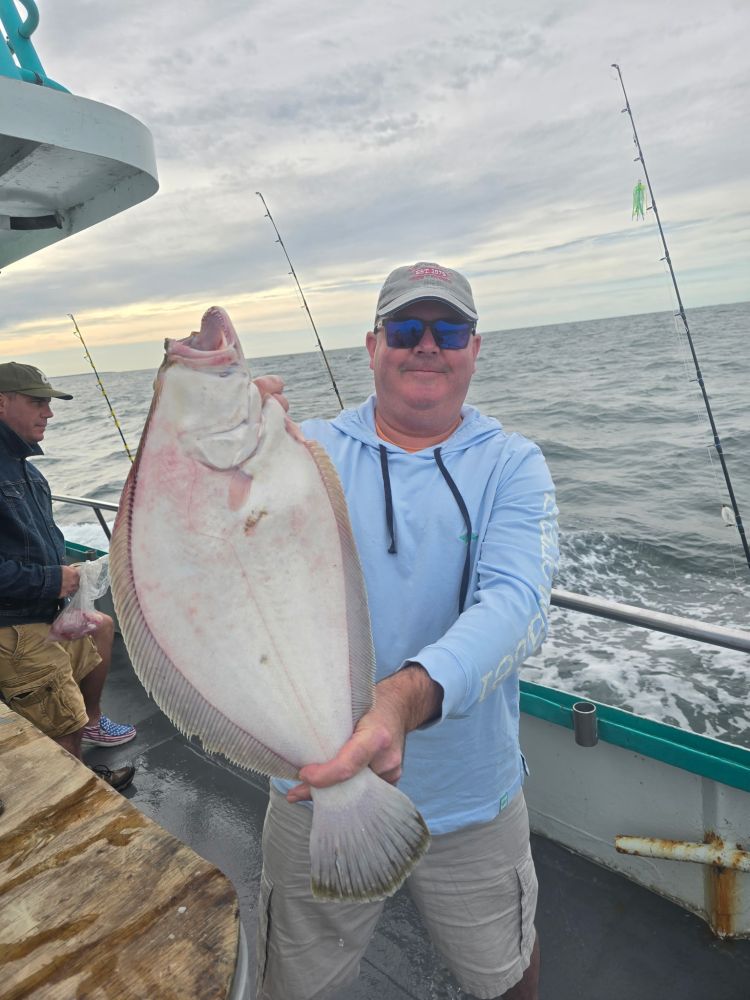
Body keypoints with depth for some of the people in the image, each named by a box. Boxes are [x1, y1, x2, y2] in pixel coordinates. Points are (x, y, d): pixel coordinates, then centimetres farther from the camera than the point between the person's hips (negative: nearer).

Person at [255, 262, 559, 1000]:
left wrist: (407, 697, -44)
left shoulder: (512, 466, -9)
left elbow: (516, 606, -25)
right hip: (313, 786, 1)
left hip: (471, 801, 1)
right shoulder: (305, 451, -6)